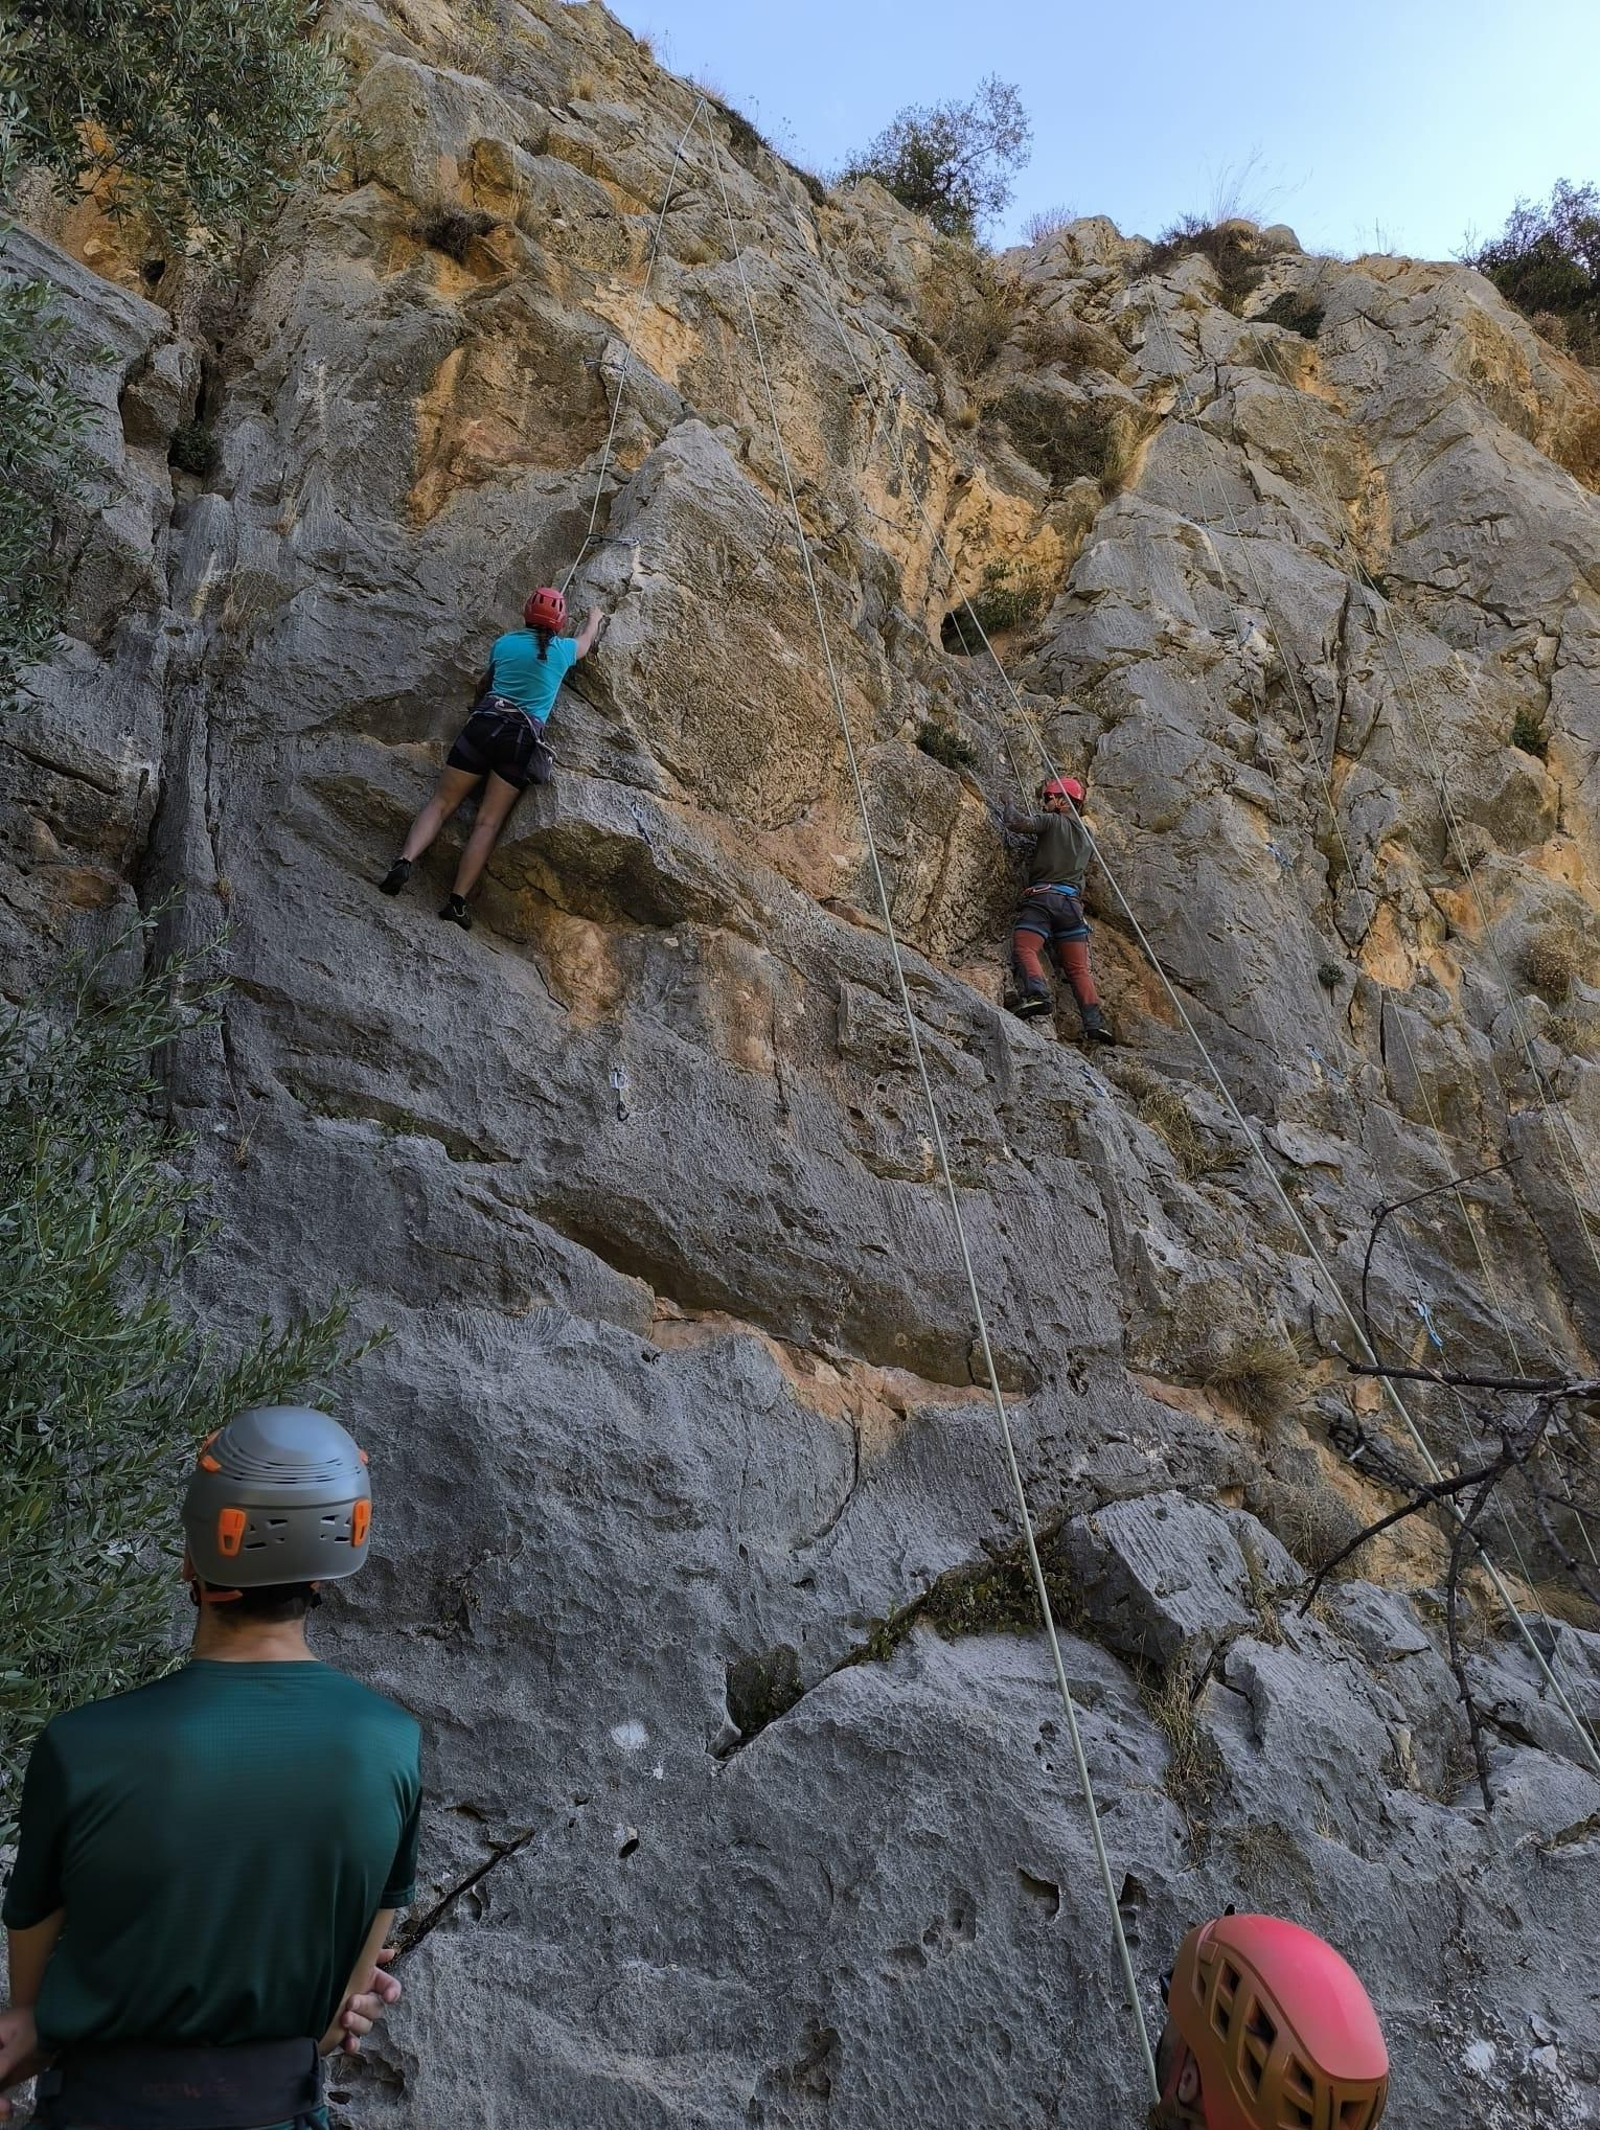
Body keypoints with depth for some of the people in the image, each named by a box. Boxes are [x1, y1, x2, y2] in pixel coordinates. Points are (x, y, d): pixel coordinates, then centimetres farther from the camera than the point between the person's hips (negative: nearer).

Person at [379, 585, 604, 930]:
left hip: (484, 724, 1)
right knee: (488, 822, -6)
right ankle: (457, 900, -16)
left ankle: (405, 861, -17)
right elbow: (586, 640, 37)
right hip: (523, 739, -1)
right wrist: (594, 617, 57)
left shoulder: (505, 643, 13)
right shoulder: (562, 650, 11)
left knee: (442, 802, 5)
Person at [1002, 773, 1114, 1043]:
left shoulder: (1053, 821, 5)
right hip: (1073, 902, 6)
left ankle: (1036, 993, -40)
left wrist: (1011, 808, 13)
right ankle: (1094, 1022, -9)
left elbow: (1017, 823, -9)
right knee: (1078, 967, 4)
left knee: (1025, 949, -15)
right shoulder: (1087, 836, 26)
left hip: (1043, 896, -6)